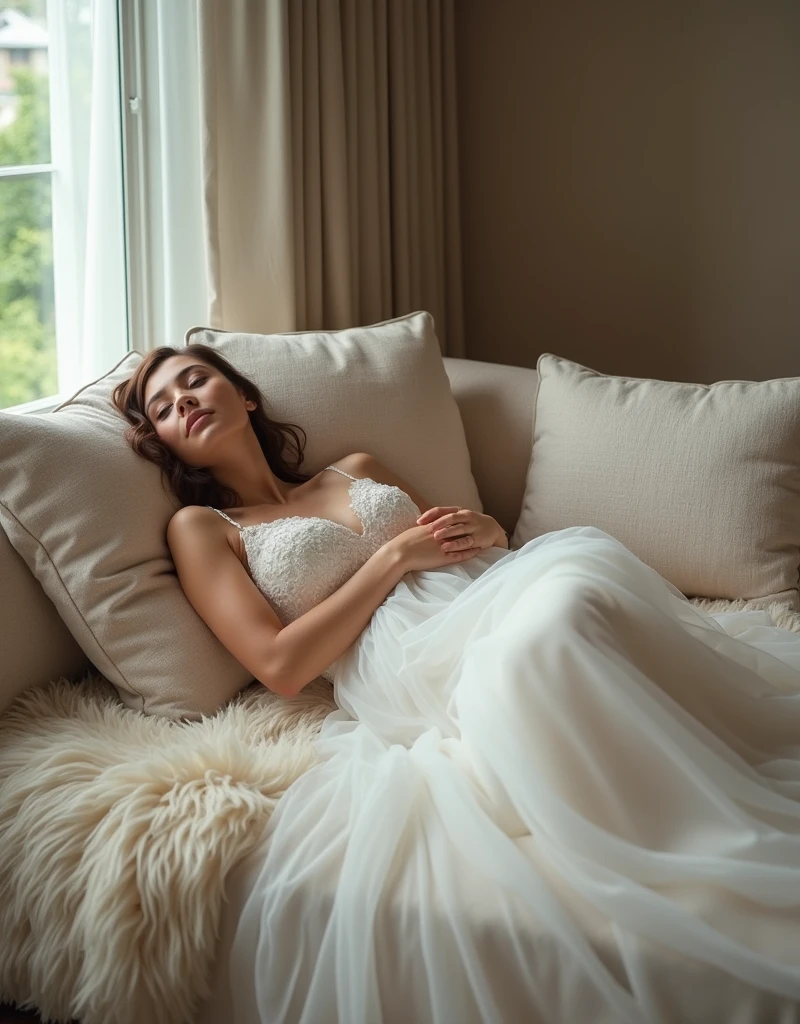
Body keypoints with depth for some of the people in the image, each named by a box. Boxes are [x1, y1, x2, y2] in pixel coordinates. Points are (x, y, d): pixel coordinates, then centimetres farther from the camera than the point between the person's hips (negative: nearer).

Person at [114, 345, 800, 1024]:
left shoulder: (358, 469, 30)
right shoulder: (202, 527, 14)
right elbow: (280, 665, 0)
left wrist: (486, 530, 8)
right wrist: (394, 555, -1)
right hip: (410, 666, -5)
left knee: (582, 552, -31)